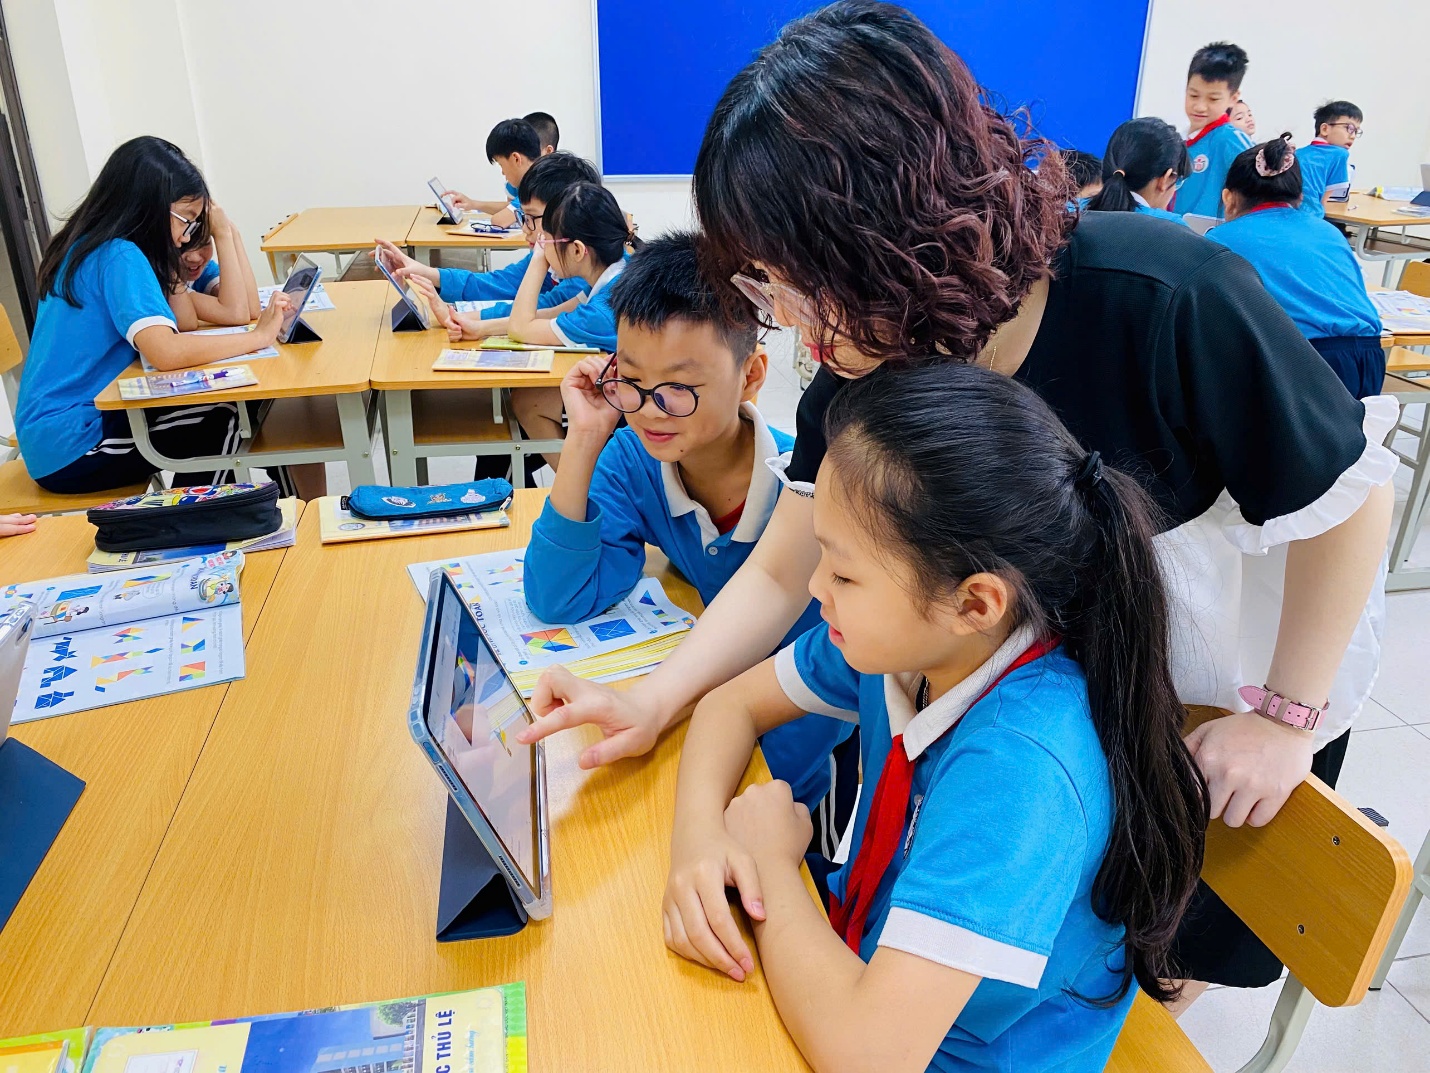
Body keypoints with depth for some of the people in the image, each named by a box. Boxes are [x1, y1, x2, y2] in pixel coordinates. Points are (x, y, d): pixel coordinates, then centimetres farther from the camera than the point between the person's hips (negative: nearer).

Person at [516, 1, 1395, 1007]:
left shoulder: (1169, 301, -37)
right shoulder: (862, 370, -20)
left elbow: (1350, 494, -22)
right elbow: (780, 570, -12)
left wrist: (1287, 716, -17)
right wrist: (655, 699, -24)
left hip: (1246, 692, -3)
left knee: (1174, 960, 18)